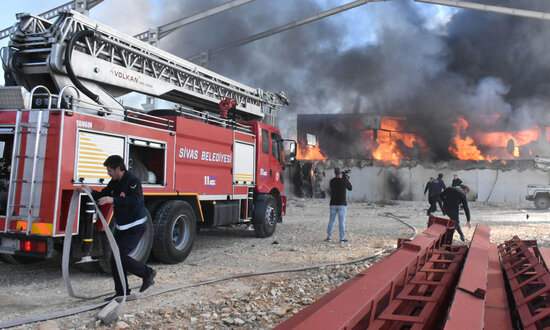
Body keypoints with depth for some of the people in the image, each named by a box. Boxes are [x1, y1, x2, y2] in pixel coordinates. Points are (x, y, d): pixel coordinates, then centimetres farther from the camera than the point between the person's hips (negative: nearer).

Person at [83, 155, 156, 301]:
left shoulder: (133, 181, -19)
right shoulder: (114, 182, 9)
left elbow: (135, 200, -34)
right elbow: (103, 196, 19)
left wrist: (113, 200, -41)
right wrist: (89, 192, 1)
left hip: (135, 227, -9)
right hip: (121, 227, 9)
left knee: (120, 255, -15)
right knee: (115, 258, 6)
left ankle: (148, 273, 6)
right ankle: (122, 292, 17)